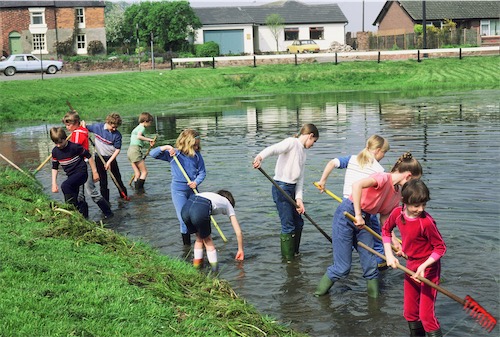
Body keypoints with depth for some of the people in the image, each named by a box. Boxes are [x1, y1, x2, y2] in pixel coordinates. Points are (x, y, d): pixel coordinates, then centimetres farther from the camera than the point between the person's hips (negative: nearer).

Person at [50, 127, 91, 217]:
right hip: (71, 175, 7)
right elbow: (54, 167, 12)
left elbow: (88, 156, -8)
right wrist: (54, 183, 6)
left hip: (81, 172, -7)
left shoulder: (74, 147, -17)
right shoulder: (55, 151, 2)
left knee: (65, 186, -31)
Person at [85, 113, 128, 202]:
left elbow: (117, 149, -11)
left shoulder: (117, 134, -15)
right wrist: (83, 124, -16)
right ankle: (105, 200, 14)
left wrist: (109, 162, -17)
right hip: (99, 157, 1)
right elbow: (85, 128, 8)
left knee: (117, 178, 9)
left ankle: (124, 196, 25)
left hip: (111, 158, -1)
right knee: (102, 180, 7)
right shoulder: (97, 127, -9)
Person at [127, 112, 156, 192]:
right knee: (144, 172, -3)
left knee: (137, 173, 10)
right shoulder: (142, 127, -6)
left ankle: (136, 188, 7)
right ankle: (139, 188, -10)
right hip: (135, 150, -9)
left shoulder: (137, 128, 22)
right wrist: (149, 139, -20)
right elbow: (139, 136, -25)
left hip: (130, 150, 9)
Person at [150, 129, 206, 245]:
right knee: (184, 219, -3)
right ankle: (187, 245, 11)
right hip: (178, 190, -3)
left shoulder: (197, 155, -3)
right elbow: (152, 154, -11)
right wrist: (165, 147, -26)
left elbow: (202, 172, 1)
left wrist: (196, 182, -18)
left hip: (192, 189, 3)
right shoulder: (173, 154, -10)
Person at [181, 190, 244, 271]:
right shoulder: (228, 204, 30)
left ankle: (196, 265, 31)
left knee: (199, 238, 29)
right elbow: (238, 232, 28)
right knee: (207, 240, 21)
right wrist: (240, 250, 41)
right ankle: (215, 269, 21)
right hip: (200, 211, -4)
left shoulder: (210, 195, 42)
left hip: (185, 209, 4)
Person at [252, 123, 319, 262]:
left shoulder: (302, 152, 18)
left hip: (292, 189, 9)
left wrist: (299, 198, -1)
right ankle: (287, 259, 8)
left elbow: (300, 177, 11)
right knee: (288, 226, -3)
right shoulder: (292, 143, -9)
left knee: (298, 222, 18)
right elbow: (273, 149, -28)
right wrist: (260, 157, -49)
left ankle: (295, 253, 35)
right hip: (281, 188, -9)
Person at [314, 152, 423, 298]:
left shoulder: (398, 194, 6)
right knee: (342, 268, -4)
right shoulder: (384, 178, -21)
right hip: (347, 214, -8)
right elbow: (357, 185, -38)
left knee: (371, 265, 2)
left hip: (364, 220, 8)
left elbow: (384, 220, 9)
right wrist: (358, 215, -35)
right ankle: (319, 295, 17)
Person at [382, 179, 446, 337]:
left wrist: (423, 266, -28)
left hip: (428, 268, -6)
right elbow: (386, 230, 10)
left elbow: (440, 247, -18)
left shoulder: (426, 222, -27)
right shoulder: (397, 213, -10)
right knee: (409, 312, 17)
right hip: (411, 265, 6)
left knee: (426, 315, -8)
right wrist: (389, 255, 2)